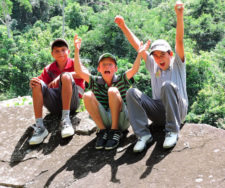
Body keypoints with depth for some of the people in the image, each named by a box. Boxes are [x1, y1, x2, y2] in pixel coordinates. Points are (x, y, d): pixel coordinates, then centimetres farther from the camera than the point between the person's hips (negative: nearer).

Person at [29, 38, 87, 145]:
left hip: (71, 102, -3)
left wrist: (62, 75, -26)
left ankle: (65, 119, -30)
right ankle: (39, 127, -28)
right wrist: (32, 83, -21)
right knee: (38, 84, -18)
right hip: (55, 106, 3)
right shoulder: (48, 69, 13)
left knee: (66, 76, -26)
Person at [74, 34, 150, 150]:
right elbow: (79, 71, 1)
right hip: (103, 121, 2)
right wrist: (77, 51, -8)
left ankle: (115, 131, -19)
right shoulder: (95, 82, 12)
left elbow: (134, 69, -10)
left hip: (122, 120, -2)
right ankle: (103, 130, -15)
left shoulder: (121, 80, 7)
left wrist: (139, 53, -25)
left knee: (113, 91, -26)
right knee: (88, 95, -18)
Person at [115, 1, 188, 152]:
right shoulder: (153, 66, 15)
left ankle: (173, 131, -26)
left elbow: (179, 41, -10)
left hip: (178, 110, -3)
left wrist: (179, 15, -24)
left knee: (168, 85, -32)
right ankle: (143, 134, -25)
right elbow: (138, 46, 9)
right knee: (132, 92, -18)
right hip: (159, 113, 4)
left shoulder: (177, 64, 6)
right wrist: (123, 26, 1)